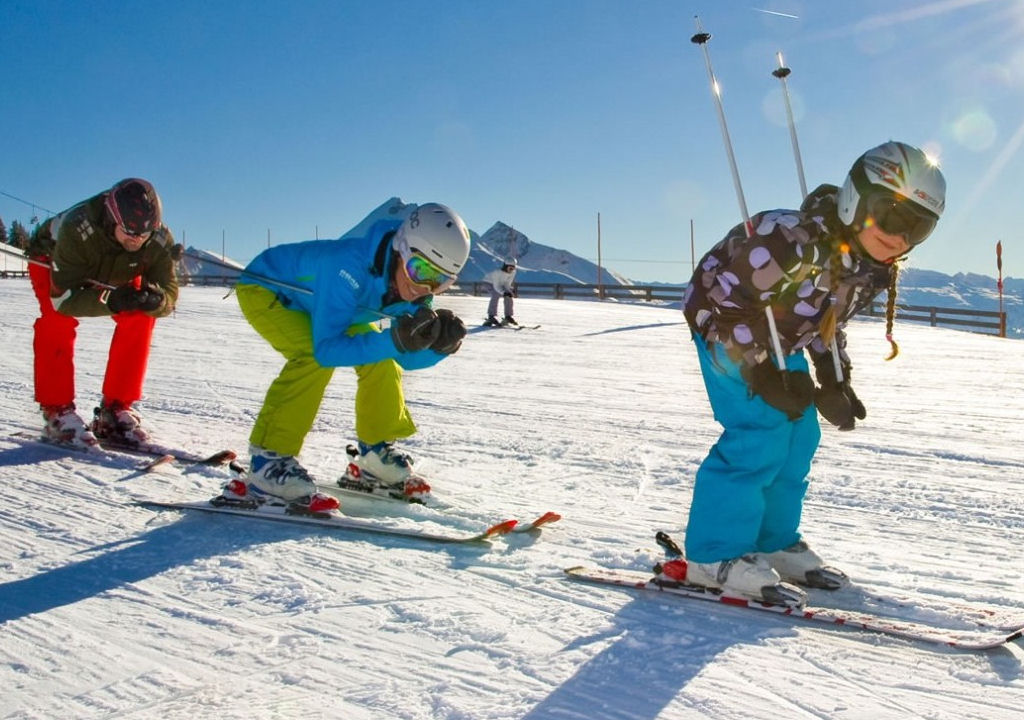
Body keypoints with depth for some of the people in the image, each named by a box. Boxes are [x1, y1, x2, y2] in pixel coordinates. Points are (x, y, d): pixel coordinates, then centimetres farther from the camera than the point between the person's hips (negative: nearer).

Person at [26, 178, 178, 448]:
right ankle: (57, 411, -16)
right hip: (51, 259, -3)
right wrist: (110, 299, -59)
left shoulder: (160, 239, -33)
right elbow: (62, 297, -42)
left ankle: (115, 409, -8)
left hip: (114, 272, 3)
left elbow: (169, 294, -29)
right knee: (57, 321, -28)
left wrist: (154, 299, -54)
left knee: (140, 318, -17)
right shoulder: (77, 230, -44)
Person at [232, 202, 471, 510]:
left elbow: (407, 359, -11)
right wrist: (395, 341, -50)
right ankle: (268, 461, -21)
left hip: (312, 298, 7)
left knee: (381, 361, -2)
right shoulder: (352, 267, -41)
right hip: (264, 288, -7)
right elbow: (327, 349, -41)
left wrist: (441, 345, -31)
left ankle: (376, 449, 17)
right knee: (314, 357, -30)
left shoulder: (416, 289, -19)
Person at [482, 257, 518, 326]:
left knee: (508, 297, -5)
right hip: (489, 282, -6)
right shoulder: (497, 272, -38)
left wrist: (509, 291, -33)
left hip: (501, 284, 6)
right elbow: (496, 286, -37)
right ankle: (491, 317, -29)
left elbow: (507, 284, -15)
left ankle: (508, 316, 9)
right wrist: (503, 292, -52)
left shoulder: (513, 272, -21)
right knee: (495, 295, -28)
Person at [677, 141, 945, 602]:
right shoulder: (795, 240, -33)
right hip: (725, 325, -9)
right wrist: (762, 374, -30)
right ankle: (716, 555, -7)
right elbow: (728, 299, -29)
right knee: (759, 435, -17)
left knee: (799, 437, 7)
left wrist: (835, 385, 2)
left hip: (780, 343, 9)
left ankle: (773, 543, 21)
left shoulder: (875, 268, -5)